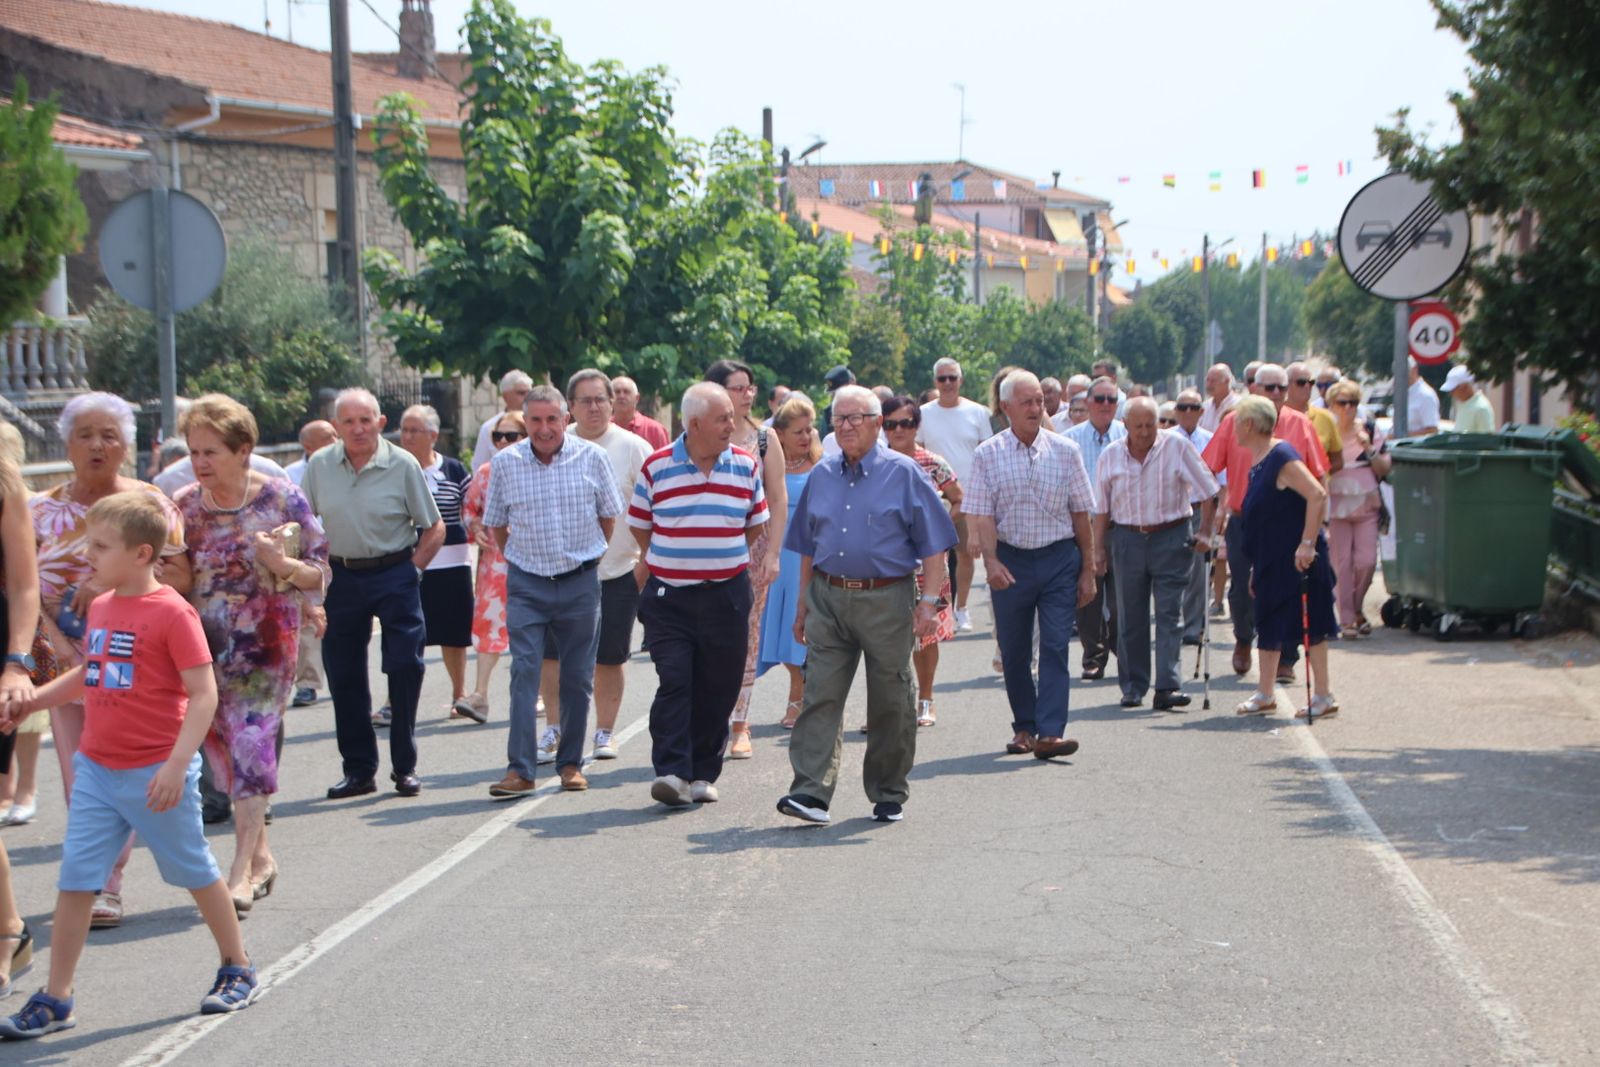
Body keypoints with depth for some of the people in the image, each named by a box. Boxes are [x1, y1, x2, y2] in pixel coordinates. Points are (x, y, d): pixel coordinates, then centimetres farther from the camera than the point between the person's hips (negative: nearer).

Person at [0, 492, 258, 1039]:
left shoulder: (172, 612, -16)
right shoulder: (101, 607, 7)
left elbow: (203, 693, -18)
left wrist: (177, 764, -24)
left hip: (155, 773, -6)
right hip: (97, 769, 6)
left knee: (194, 870, 10)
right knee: (75, 879, 4)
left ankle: (238, 970, 28)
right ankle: (55, 999, 11)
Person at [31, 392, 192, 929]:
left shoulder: (150, 504, 1)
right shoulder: (42, 510, 9)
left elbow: (180, 576, -6)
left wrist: (113, 582, -18)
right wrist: (53, 637, -12)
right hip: (66, 659, 3)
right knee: (77, 773, 3)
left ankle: (107, 884, 2)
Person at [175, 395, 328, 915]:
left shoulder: (281, 499, -5)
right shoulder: (183, 506, 4)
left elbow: (320, 574, -2)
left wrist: (282, 564, -21)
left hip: (265, 643, -4)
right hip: (205, 644, 4)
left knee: (252, 742, -13)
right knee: (222, 748, 7)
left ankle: (242, 871, -10)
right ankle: (260, 856, 23)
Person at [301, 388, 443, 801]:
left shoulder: (402, 465, -6)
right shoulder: (319, 466, 1)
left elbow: (434, 527, 1)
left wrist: (411, 569, -5)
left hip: (393, 573, -3)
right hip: (341, 577, 3)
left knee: (405, 667, -5)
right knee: (343, 675, 6)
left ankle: (404, 767, 8)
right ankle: (358, 769, 17)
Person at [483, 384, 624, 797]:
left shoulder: (591, 457, -2)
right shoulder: (505, 463, -1)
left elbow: (609, 516, 10)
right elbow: (496, 524, 11)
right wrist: (523, 560, 10)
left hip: (580, 582, 1)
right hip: (527, 583, 0)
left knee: (577, 678, 7)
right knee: (524, 674, -8)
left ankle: (571, 763, 18)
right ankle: (520, 769, -9)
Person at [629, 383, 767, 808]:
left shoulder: (747, 466, 4)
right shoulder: (656, 466, -2)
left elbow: (755, 525, 15)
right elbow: (641, 528, 10)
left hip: (727, 594, 2)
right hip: (668, 595, -2)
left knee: (717, 689, 5)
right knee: (673, 682, -12)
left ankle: (703, 774, 16)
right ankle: (672, 772, -13)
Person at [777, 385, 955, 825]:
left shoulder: (904, 474, 0)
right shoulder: (821, 477, 11)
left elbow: (933, 545, -3)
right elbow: (808, 547, 18)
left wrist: (929, 601, -11)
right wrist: (803, 603, 15)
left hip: (885, 600, -3)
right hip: (828, 598, 3)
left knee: (890, 704, 5)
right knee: (820, 696, -7)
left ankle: (889, 797, 18)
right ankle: (811, 793, -10)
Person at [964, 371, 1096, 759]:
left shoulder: (1065, 450, 3)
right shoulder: (988, 455, 0)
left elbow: (1080, 514, 6)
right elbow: (983, 515, -4)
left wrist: (1087, 569, 6)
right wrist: (991, 560, -19)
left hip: (1059, 557, 0)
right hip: (1011, 560, 0)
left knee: (1055, 646, -9)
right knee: (1014, 651, 8)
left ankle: (1050, 733, -13)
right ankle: (1024, 728, 22)